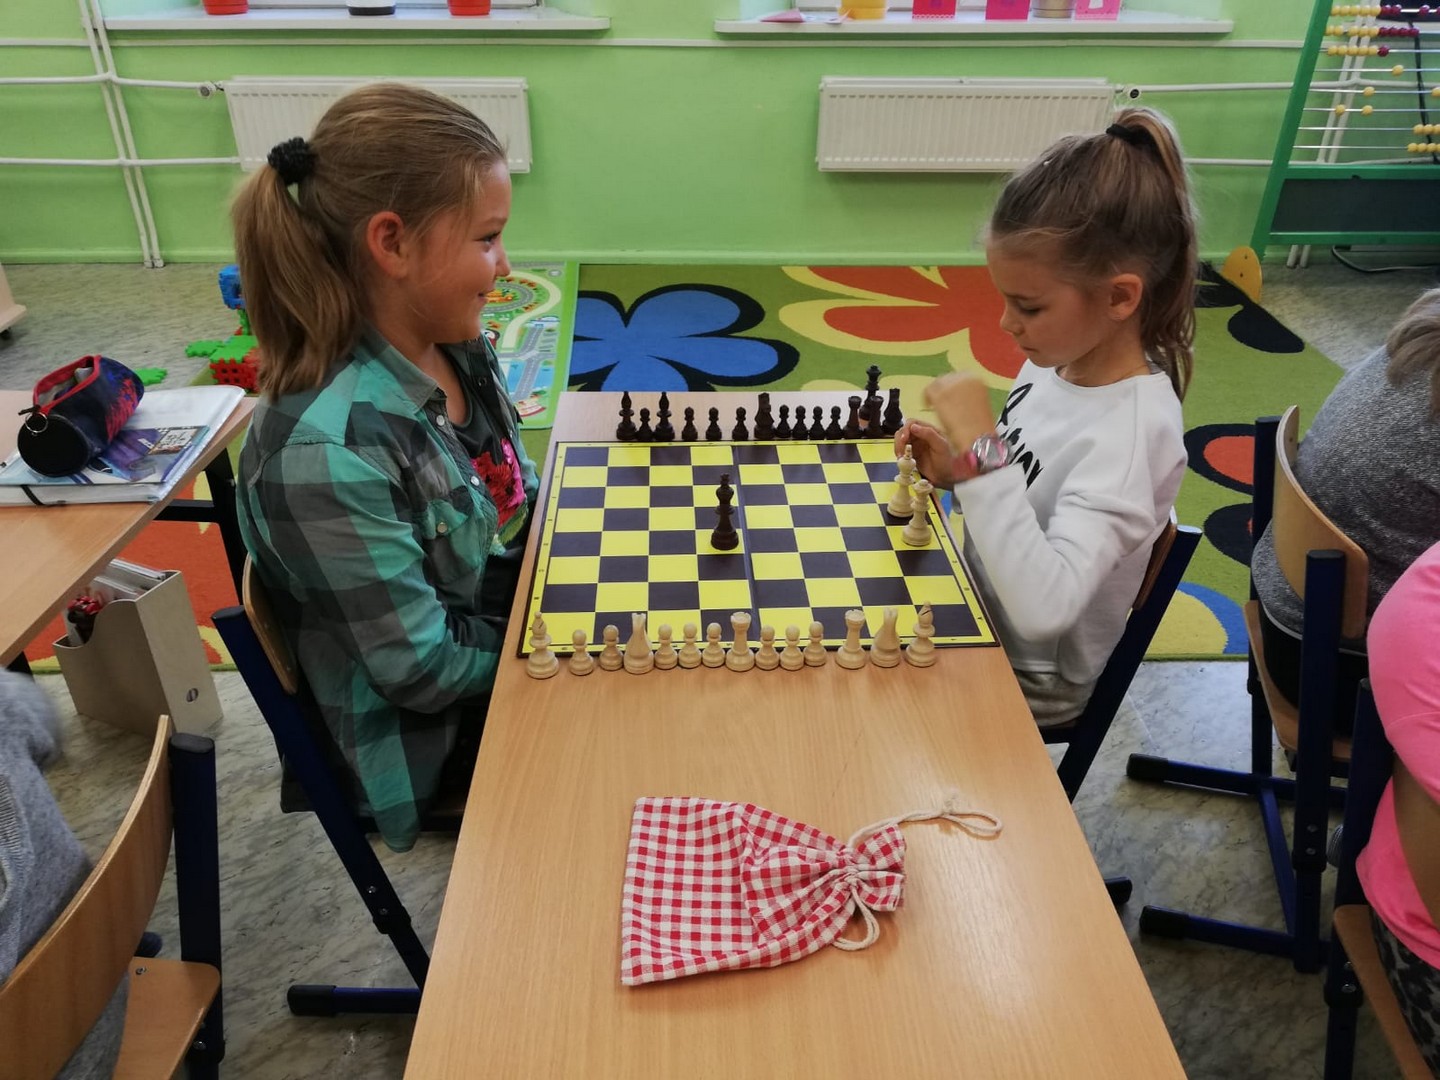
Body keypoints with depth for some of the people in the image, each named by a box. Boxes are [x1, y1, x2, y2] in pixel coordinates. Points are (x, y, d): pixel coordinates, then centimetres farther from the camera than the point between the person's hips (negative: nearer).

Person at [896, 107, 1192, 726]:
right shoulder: (1060, 361, -7)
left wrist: (980, 448, -39)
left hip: (1026, 680, -6)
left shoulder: (1129, 431, -30)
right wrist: (960, 472, -11)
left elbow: (1043, 608, -39)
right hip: (981, 613, 7)